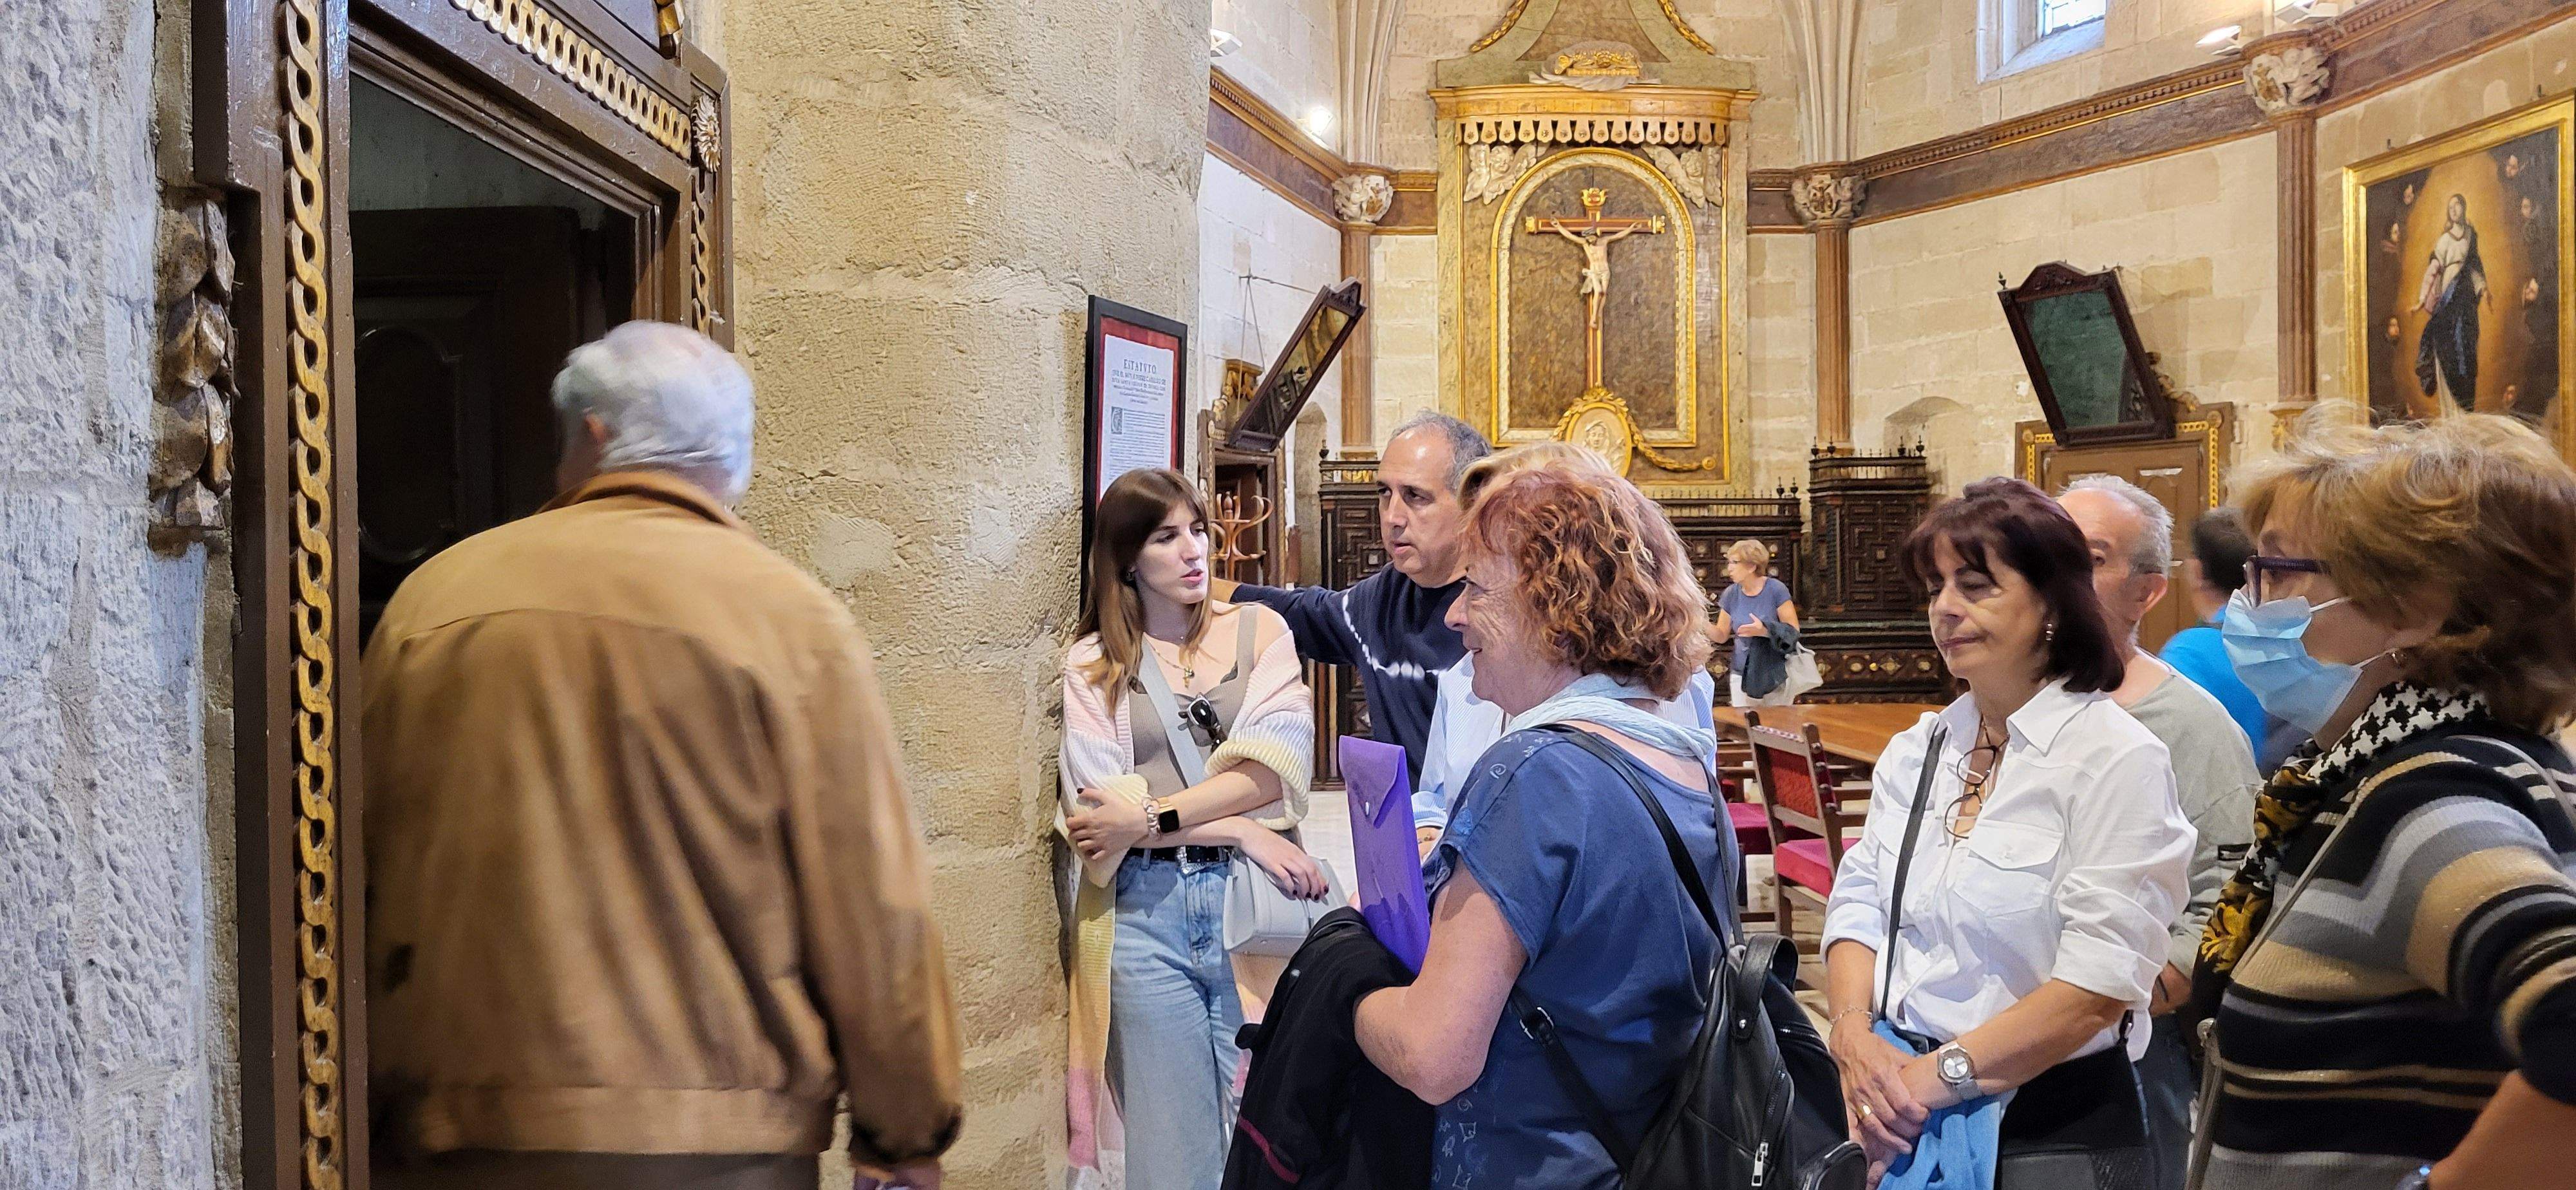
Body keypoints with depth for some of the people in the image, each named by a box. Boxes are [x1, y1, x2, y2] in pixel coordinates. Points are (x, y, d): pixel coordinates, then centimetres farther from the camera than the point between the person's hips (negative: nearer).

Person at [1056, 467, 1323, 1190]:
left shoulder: (1259, 630, 8)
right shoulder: (1093, 664, 7)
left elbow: (1276, 763, -6)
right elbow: (1095, 807, -5)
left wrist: (1150, 817, -14)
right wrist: (1242, 830, -13)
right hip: (1145, 914, 0)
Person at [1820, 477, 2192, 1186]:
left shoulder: (2115, 760, -14)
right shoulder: (1916, 752, 5)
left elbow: (2099, 982, -20)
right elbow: (1858, 905, 3)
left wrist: (1943, 1073, -22)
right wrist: (1853, 1035, -14)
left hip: (2052, 1117, -5)